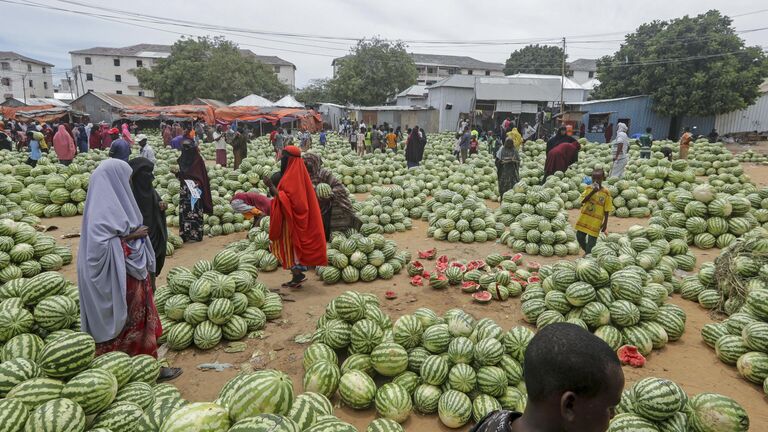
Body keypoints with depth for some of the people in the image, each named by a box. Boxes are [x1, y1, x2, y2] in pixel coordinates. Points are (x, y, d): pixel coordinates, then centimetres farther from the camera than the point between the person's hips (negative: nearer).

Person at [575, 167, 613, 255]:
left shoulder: (605, 193, -8)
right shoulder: (589, 189, 1)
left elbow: (607, 210, -4)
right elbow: (582, 201, -13)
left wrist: (605, 223, -4)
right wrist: (592, 192, -22)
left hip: (595, 222, -4)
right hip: (584, 219, 4)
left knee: (591, 241, 0)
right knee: (579, 237, 12)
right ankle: (587, 251, 36)